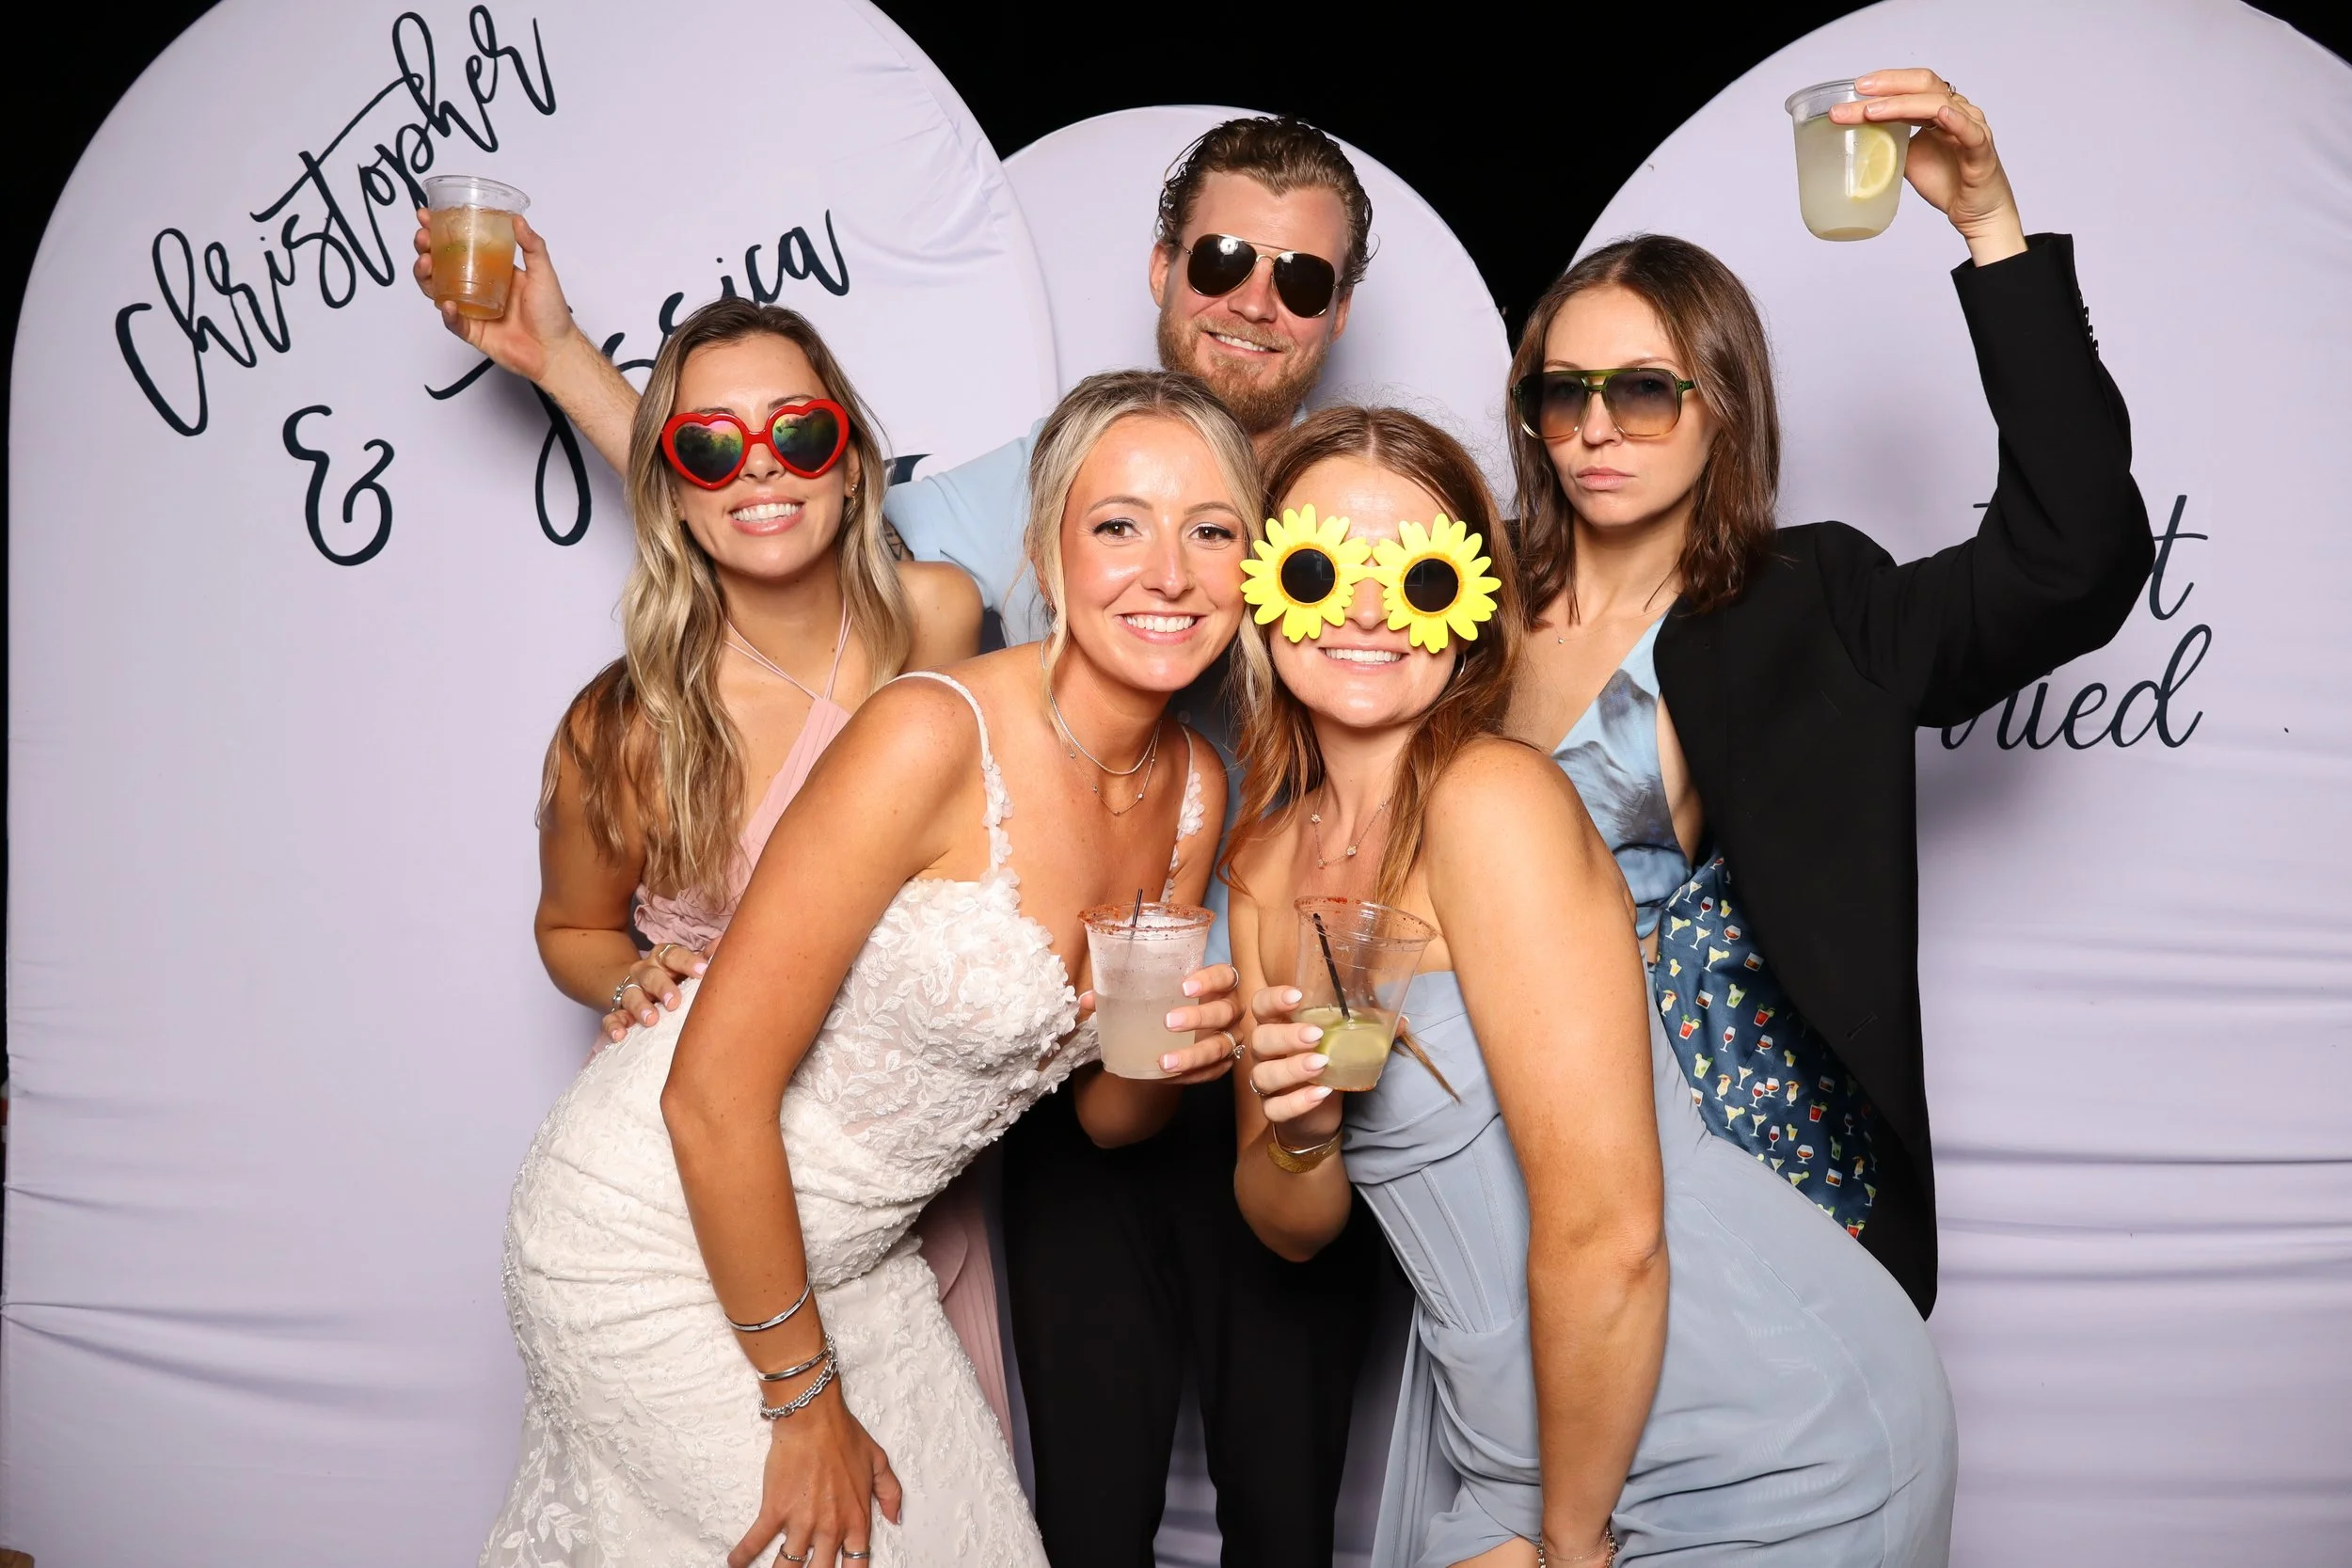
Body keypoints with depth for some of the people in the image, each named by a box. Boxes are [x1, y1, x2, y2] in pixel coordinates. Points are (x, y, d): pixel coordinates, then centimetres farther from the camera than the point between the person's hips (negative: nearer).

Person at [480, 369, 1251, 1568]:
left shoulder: (1194, 788, -3)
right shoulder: (933, 735, -25)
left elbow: (1104, 1114, 9)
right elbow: (713, 1093, -23)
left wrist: (1168, 1062, -15)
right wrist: (805, 1401, -14)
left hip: (843, 1252, 7)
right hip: (654, 1236, -7)